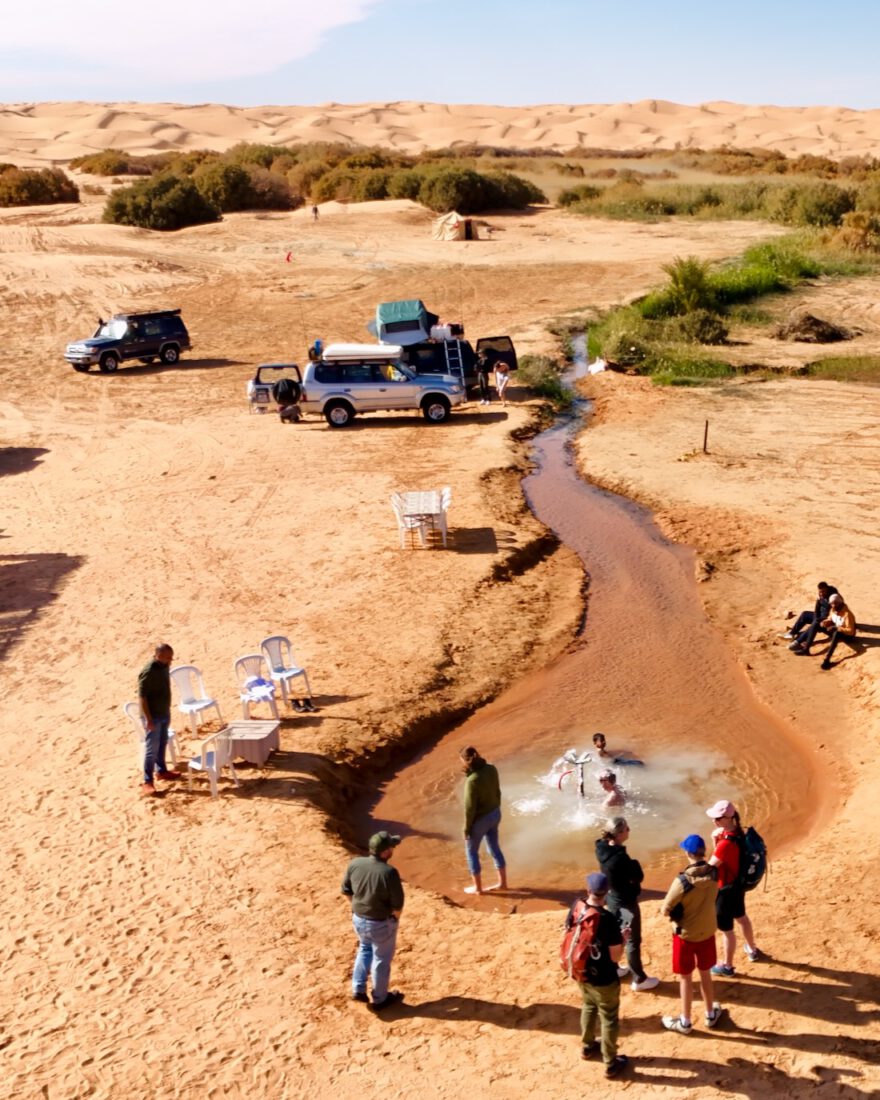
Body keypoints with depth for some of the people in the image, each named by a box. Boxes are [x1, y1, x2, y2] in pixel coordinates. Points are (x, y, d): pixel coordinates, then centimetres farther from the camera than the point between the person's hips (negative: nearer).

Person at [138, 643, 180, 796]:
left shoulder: (164, 667, 2)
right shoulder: (148, 672, -25)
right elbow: (142, 697, -23)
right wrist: (148, 719, -23)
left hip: (164, 713, 8)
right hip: (153, 716, -8)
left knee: (162, 744, 21)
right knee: (151, 749, -3)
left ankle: (161, 770, 37)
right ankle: (147, 782, 3)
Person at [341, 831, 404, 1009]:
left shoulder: (355, 864, -12)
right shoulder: (389, 872, -28)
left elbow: (346, 890, 2)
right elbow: (398, 903, -20)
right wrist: (395, 919, 0)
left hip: (358, 918, 5)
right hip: (381, 923, -5)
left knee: (365, 949, 32)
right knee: (382, 959, 17)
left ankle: (358, 989, 32)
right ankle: (380, 999, 34)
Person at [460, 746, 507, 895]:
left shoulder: (472, 780, -32)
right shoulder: (492, 769, -10)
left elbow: (470, 807, -23)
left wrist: (466, 828, -10)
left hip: (480, 819, -7)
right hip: (494, 814, 7)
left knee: (471, 851, 16)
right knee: (494, 848, 24)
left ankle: (477, 887, 29)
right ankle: (502, 883, 37)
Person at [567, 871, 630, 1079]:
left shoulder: (576, 907, -12)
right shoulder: (608, 919, -29)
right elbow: (615, 957, -23)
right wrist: (623, 939, -5)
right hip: (603, 979, -6)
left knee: (589, 1007, 31)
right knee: (609, 1018, 15)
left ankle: (587, 1046, 49)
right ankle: (611, 1064, 29)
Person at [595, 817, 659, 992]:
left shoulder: (602, 848, -8)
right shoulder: (620, 857, -34)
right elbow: (638, 877, -22)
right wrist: (634, 864, -7)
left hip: (612, 898, 8)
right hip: (626, 902, -8)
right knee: (633, 941, 8)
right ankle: (639, 980, 21)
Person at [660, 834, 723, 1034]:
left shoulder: (682, 881, -30)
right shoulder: (713, 874, -13)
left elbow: (665, 911, -20)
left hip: (685, 935, -4)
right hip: (707, 932, 5)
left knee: (685, 978, 13)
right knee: (705, 974, 24)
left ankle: (685, 1022, 27)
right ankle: (711, 1014, 40)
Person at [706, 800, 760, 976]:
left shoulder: (726, 843, -34)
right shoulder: (738, 832, -5)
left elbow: (710, 867, -27)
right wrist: (716, 839, -12)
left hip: (726, 889, -9)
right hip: (738, 884, 9)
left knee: (726, 929, 8)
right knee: (741, 917, 31)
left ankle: (727, 967, 24)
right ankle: (752, 950, 51)